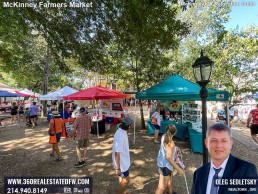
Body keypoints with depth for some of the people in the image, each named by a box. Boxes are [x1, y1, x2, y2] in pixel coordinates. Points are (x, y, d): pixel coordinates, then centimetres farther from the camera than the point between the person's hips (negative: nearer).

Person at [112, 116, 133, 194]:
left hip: (123, 160, 9)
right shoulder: (120, 135, -33)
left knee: (122, 178, 24)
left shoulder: (122, 132, -2)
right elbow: (117, 152, -29)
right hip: (121, 163, -9)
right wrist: (118, 168, -22)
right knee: (126, 180, 9)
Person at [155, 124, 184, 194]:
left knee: (169, 178, 33)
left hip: (162, 162, 9)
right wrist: (179, 169, -26)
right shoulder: (170, 143, -32)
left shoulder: (164, 136, -8)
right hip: (165, 165, -9)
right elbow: (169, 158, -32)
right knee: (162, 186, 7)